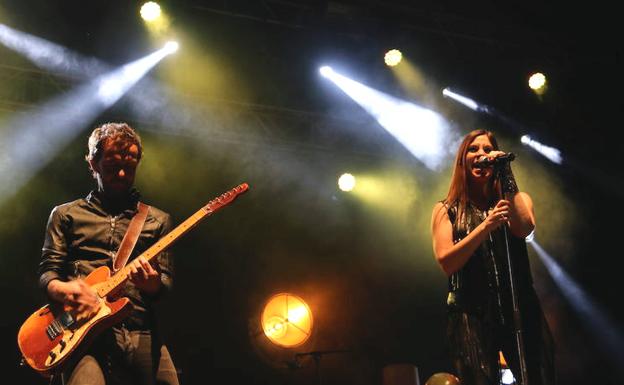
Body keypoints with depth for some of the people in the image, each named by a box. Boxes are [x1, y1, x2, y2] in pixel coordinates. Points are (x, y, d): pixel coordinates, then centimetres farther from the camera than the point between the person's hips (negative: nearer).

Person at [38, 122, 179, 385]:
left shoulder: (157, 220, 19)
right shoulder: (66, 215, 17)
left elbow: (166, 284, 14)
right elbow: (47, 272, 12)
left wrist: (152, 284, -11)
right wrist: (63, 290, -12)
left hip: (143, 335, 3)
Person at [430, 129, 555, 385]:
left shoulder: (518, 199, 15)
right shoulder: (446, 210, 10)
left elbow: (524, 228, -9)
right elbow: (446, 262, -6)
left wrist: (507, 176, -5)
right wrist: (485, 226, -17)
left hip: (520, 307, 2)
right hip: (471, 313, -1)